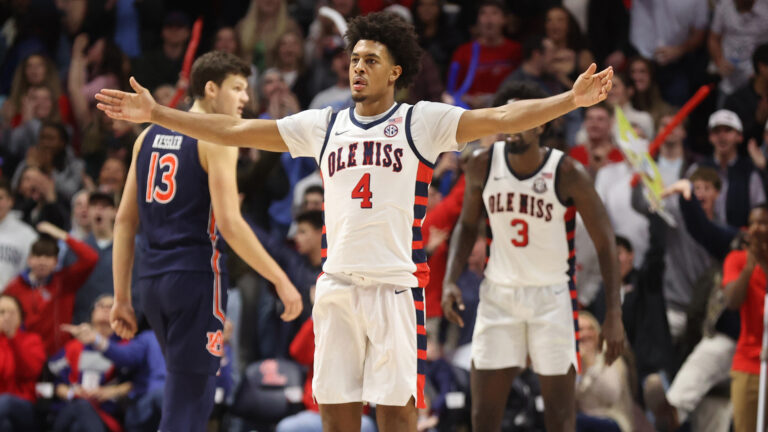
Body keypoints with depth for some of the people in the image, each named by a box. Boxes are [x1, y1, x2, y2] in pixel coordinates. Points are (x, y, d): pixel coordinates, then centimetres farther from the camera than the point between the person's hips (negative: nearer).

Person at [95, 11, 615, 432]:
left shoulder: (421, 122, 0)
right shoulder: (323, 126, 12)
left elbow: (500, 118, -11)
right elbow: (235, 130, 14)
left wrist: (571, 101, -25)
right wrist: (155, 113, 12)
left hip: (396, 284, -4)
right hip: (337, 283, 4)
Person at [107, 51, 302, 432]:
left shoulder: (149, 136, 14)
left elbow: (125, 220, 13)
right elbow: (229, 224, -17)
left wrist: (122, 298, 15)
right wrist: (281, 281, -13)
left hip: (152, 278, 7)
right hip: (196, 273, -7)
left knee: (188, 392, 20)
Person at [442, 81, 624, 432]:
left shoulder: (567, 174, -14)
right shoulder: (482, 165, -4)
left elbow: (605, 244, -8)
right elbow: (467, 224, 12)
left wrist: (614, 314, -13)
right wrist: (450, 280, -3)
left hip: (552, 297, -3)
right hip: (498, 295, 3)